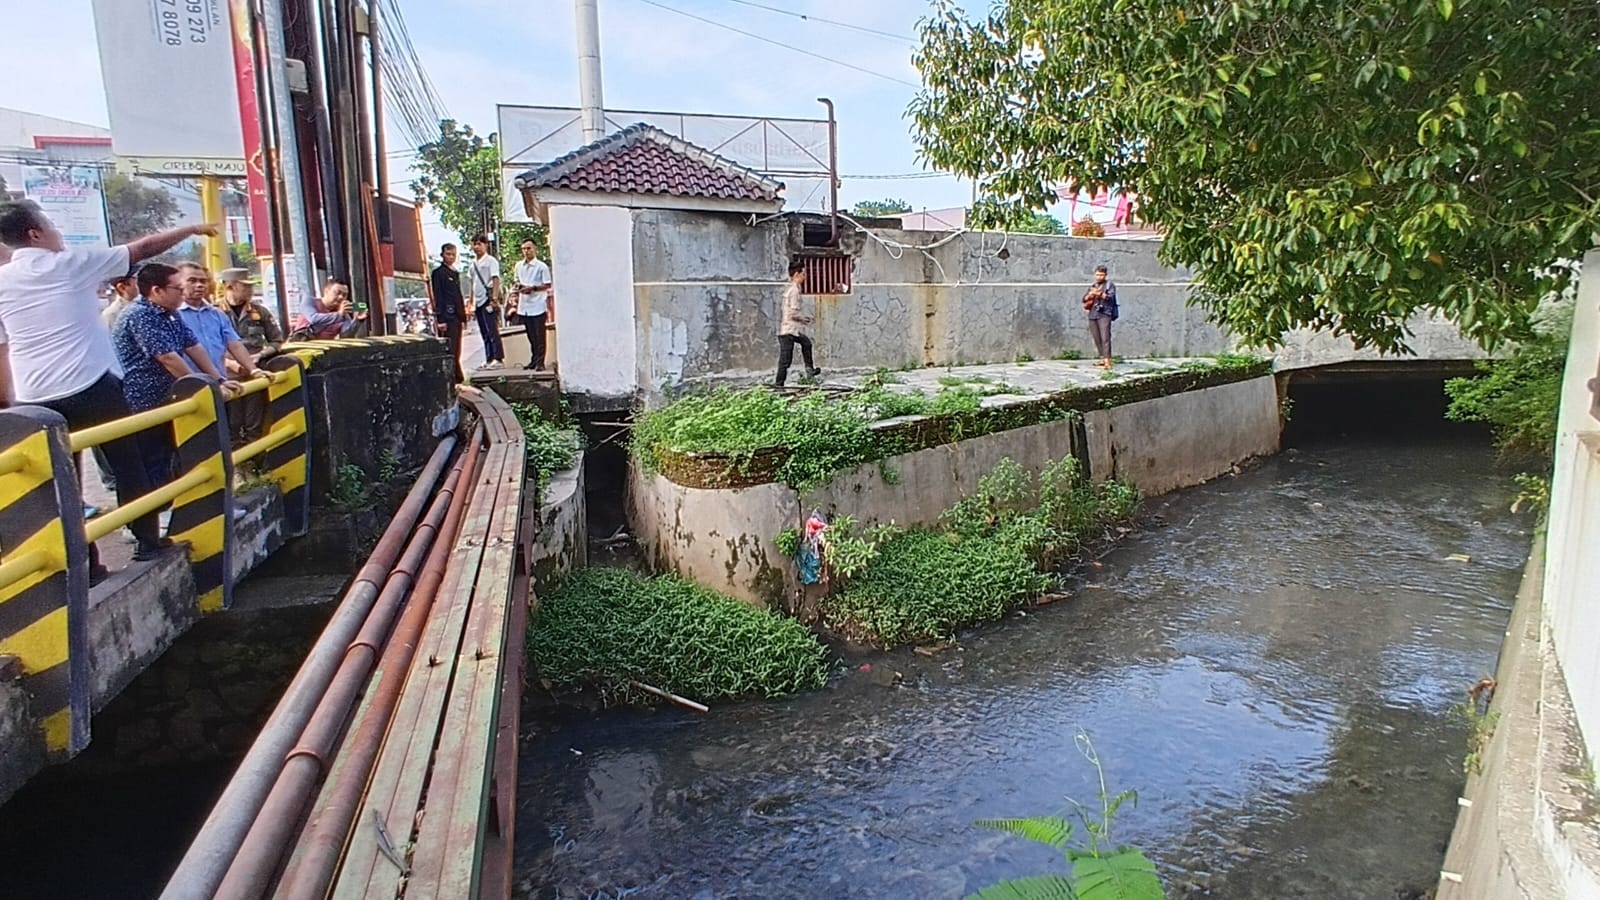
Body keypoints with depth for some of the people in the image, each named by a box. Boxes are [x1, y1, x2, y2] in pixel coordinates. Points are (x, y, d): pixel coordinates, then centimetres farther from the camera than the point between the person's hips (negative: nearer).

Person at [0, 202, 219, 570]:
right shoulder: (72, 262, -3)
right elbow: (142, 249, 3)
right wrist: (191, 230, 15)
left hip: (35, 400, 4)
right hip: (92, 387, -4)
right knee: (129, 465, 11)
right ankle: (148, 541, 16)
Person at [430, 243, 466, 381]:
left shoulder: (455, 273, 19)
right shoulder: (438, 273, -5)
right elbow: (437, 297, -10)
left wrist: (463, 317, 19)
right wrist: (440, 319, -16)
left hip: (456, 317, 8)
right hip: (447, 317, -8)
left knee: (456, 350, 9)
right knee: (449, 350, -10)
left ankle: (457, 378, 14)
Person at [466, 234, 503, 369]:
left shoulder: (491, 261, -4)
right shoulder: (472, 264, 16)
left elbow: (496, 280, -12)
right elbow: (471, 284, 21)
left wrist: (494, 299, -20)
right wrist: (471, 303, 17)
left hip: (488, 299, -7)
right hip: (478, 301, 7)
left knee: (492, 330, -11)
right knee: (484, 332, 9)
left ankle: (498, 358, -9)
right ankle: (489, 359, 13)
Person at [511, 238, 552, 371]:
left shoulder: (542, 266, -6)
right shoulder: (519, 266, 11)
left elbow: (547, 285, -5)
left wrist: (532, 288, -16)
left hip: (538, 306, -5)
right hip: (524, 307, 5)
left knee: (539, 336, -3)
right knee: (531, 335, 11)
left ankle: (540, 362, 0)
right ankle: (534, 360, 20)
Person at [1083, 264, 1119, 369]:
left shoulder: (1109, 284, 5)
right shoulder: (1092, 286, 21)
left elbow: (1111, 296, -10)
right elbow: (1084, 299, 14)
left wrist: (1098, 294, -16)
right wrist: (1090, 294, -6)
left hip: (1104, 314, -6)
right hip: (1092, 315, 6)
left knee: (1105, 338, -14)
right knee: (1097, 339, 7)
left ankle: (1107, 362, -21)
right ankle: (1103, 359, 17)